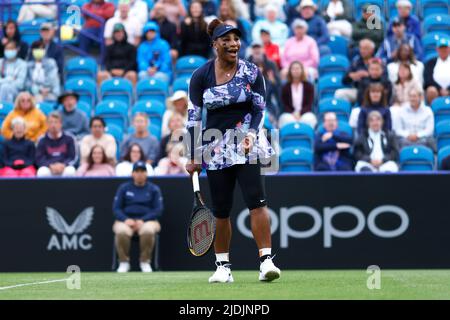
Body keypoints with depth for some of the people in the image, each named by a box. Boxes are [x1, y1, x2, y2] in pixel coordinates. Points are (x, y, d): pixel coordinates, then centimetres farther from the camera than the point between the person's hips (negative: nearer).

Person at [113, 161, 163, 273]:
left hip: (148, 220, 0)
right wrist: (126, 219, -15)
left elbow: (158, 210, 0)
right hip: (126, 220, 0)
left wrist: (142, 220, -15)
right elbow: (116, 208, 5)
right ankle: (124, 262, -17)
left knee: (148, 230, -37)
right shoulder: (124, 188, 11)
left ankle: (145, 262, -17)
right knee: (121, 231, -36)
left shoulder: (154, 189, 9)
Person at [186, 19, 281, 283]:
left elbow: (259, 109, 1)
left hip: (247, 144, -1)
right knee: (221, 211, 4)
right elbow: (194, 117, 4)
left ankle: (266, 261, -19)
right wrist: (194, 156, 2)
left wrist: (252, 134, -18)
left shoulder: (252, 72, 1)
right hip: (216, 148, 1)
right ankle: (223, 267, 15)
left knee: (257, 200, -16)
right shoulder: (201, 76, 1)